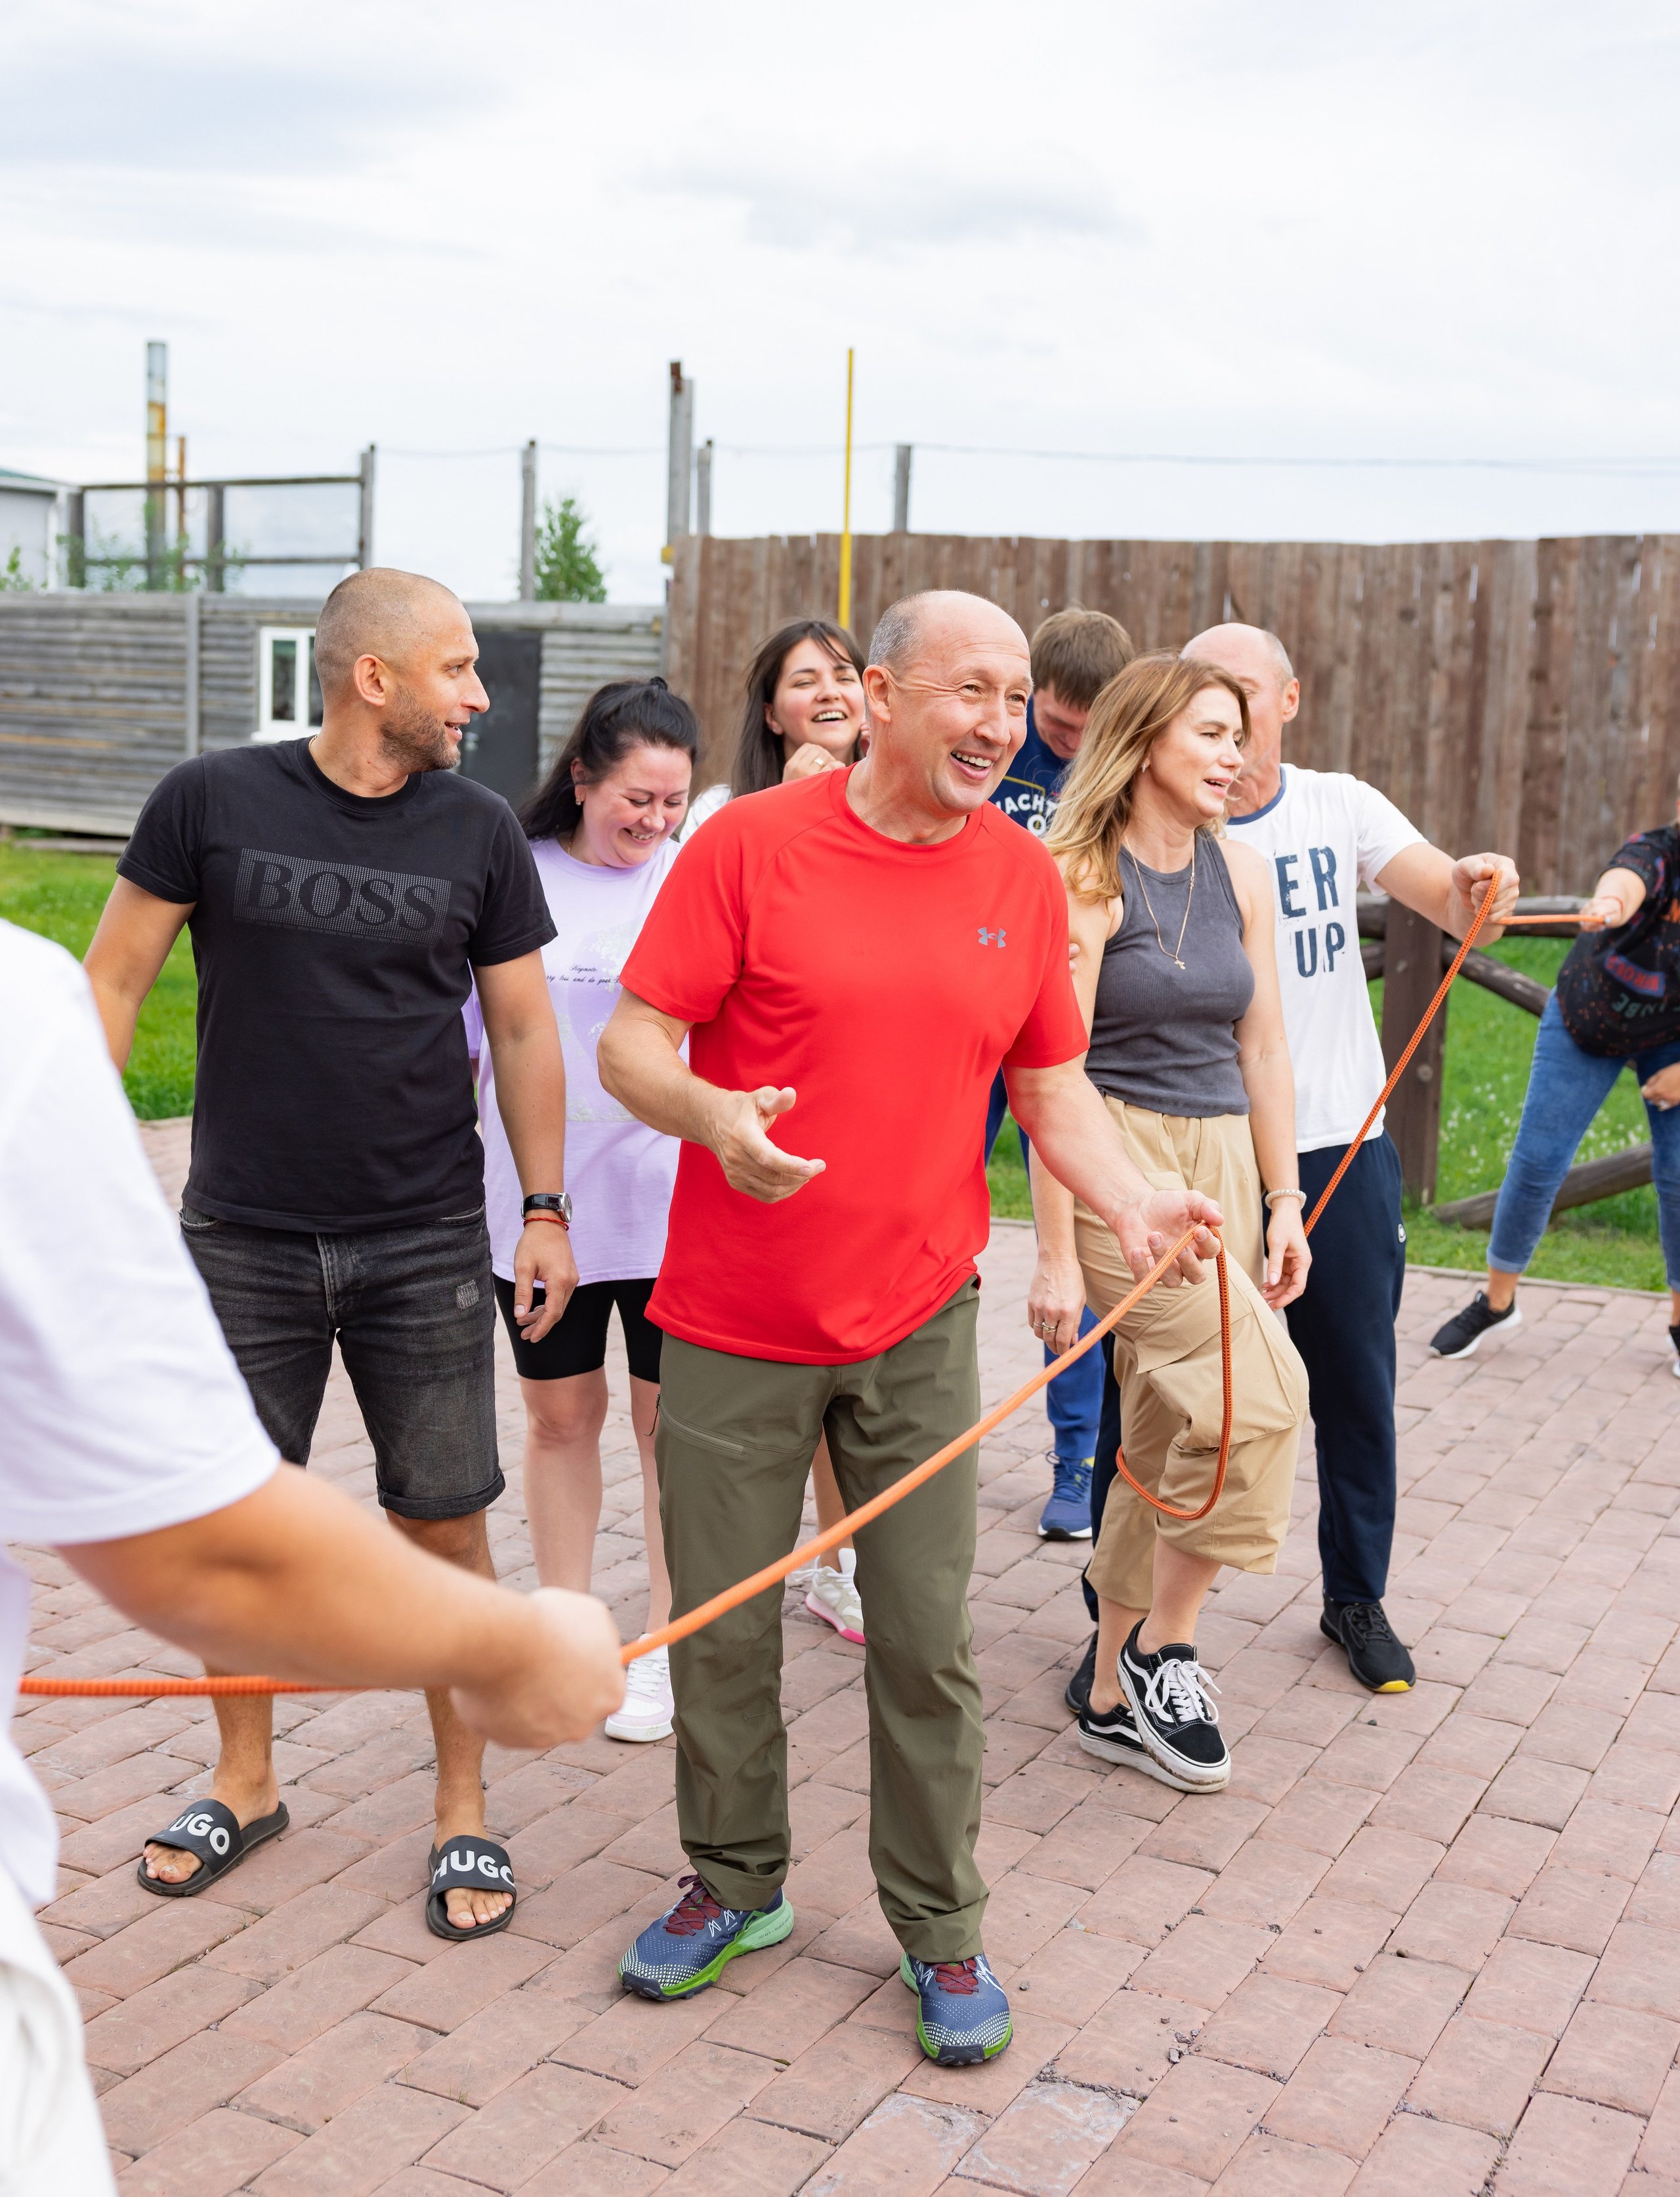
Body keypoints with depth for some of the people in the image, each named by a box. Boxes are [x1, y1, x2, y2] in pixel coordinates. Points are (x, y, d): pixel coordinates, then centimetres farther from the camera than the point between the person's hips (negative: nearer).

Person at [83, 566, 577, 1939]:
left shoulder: (480, 832, 0)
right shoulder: (214, 802, -5)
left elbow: (523, 1028, 7)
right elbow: (115, 980, 1)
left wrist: (546, 1210, 4)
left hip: (427, 1245, 0)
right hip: (245, 1240, 0)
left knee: (447, 1526, 3)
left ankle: (464, 1805, 20)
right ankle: (247, 1784, 32)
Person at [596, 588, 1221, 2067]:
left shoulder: (1026, 876, 3)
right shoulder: (753, 844, -8)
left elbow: (1053, 1087, 10)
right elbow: (633, 1044, -7)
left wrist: (1131, 1202, -8)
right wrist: (714, 1113, -28)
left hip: (916, 1321, 2)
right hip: (734, 1325, -1)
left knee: (928, 1638, 5)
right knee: (721, 1625, 10)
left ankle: (941, 1929, 24)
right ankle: (737, 1885, 33)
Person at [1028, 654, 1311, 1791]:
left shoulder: (1240, 874, 10)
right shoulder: (1084, 877, -9)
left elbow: (1263, 1049, 13)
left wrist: (1284, 1205, 9)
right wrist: (1056, 1256, -14)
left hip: (1221, 1162, 7)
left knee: (1168, 1441, 10)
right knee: (1259, 1394, -18)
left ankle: (1117, 1697, 23)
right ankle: (1165, 1644, 2)